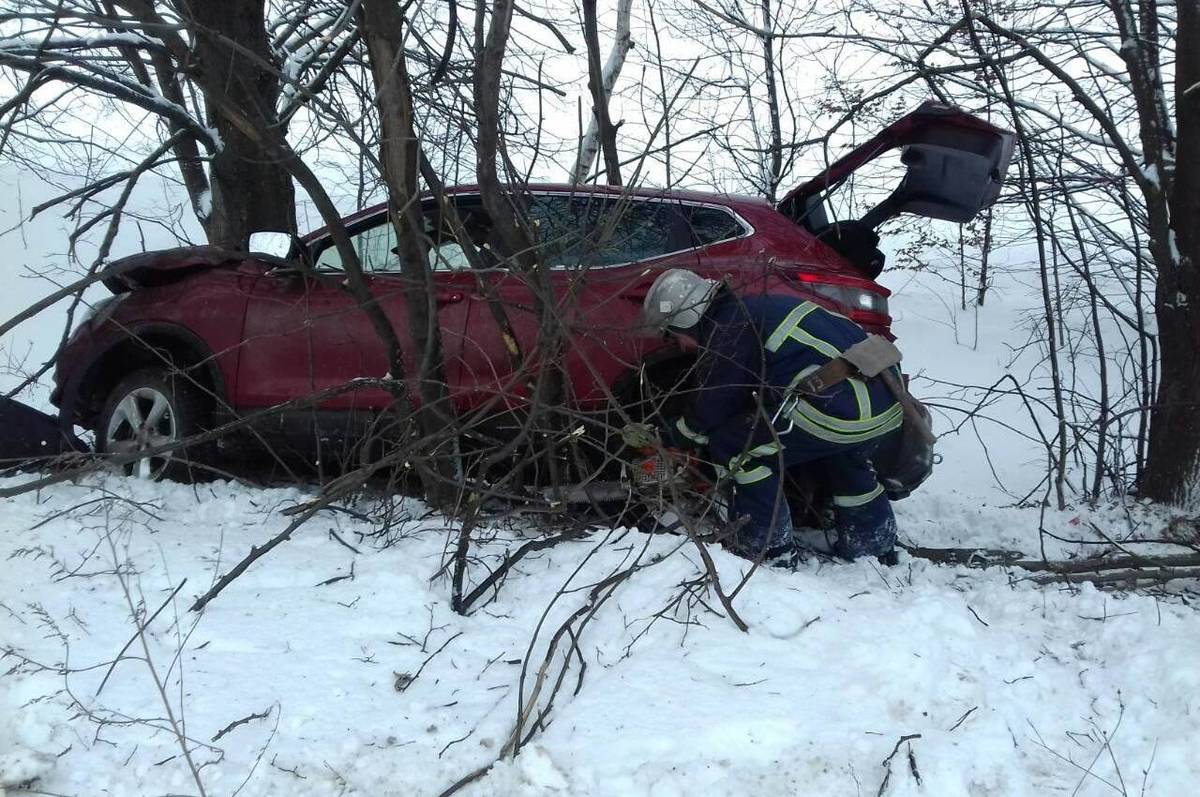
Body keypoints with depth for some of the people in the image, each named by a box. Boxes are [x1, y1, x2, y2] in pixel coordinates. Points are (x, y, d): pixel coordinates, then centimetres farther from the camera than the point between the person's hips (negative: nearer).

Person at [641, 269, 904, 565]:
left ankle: (770, 549, 5)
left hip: (840, 412, -10)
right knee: (841, 453, 40)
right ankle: (876, 547, 45)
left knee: (730, 445, 0)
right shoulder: (752, 307, 24)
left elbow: (714, 404, 1)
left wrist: (679, 434, 19)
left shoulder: (728, 330, -6)